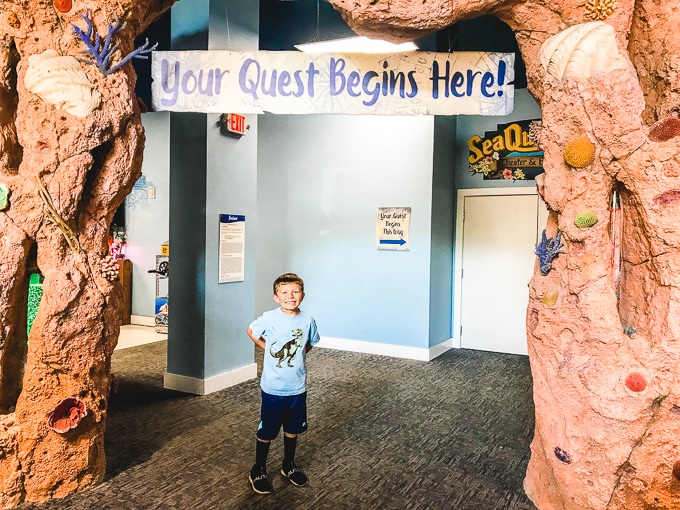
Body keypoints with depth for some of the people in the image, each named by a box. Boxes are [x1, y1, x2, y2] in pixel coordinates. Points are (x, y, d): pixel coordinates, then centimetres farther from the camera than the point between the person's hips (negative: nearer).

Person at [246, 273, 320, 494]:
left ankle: (289, 466, 40)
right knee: (266, 432, 10)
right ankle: (258, 471, 29)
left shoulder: (307, 321, -7)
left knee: (292, 429, 19)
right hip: (273, 388, -3)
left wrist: (296, 355, 1)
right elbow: (251, 331, 3)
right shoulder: (269, 318, -16)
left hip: (298, 388, 3)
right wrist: (268, 348, 2)